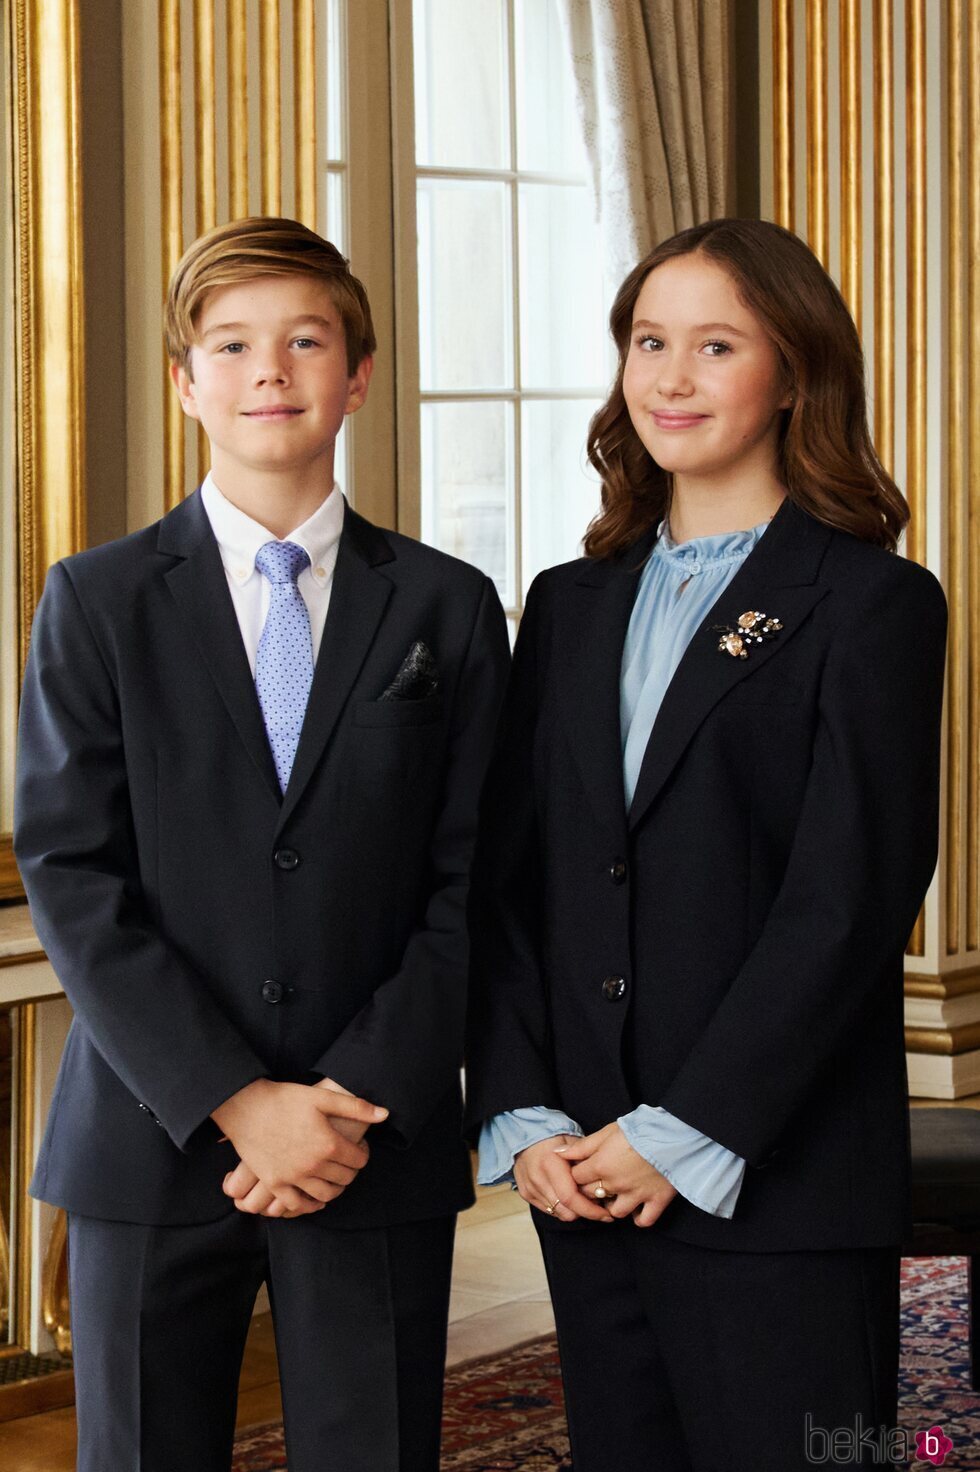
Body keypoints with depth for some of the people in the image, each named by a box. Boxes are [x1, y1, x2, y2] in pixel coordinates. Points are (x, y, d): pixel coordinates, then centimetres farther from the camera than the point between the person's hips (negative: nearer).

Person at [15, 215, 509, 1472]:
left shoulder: (447, 610, 6)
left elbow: (473, 885, 2)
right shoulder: (96, 603, 4)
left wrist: (359, 1098, -10)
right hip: (151, 1148, 0)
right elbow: (70, 876, -4)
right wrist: (234, 1104, -13)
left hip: (381, 1154, 1)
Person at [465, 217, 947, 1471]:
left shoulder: (872, 605, -3)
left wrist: (686, 1137, -13)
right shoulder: (570, 606, 13)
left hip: (779, 1191, -5)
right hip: (582, 1182, 5)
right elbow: (505, 882, 10)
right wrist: (520, 1117, -2)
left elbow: (850, 901, -11)